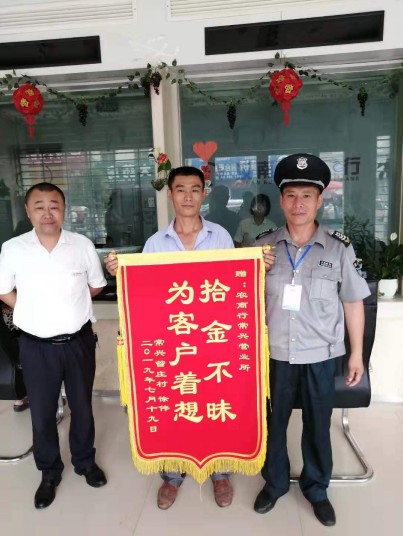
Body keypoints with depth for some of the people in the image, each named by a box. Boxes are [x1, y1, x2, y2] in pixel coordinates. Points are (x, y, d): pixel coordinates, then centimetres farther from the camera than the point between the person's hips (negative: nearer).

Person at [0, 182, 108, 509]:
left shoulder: (83, 245, -7)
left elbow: (96, 286, 6)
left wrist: (67, 305, 0)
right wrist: (34, 313, -1)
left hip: (78, 341, 1)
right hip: (36, 346, 0)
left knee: (82, 407, 18)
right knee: (42, 413, 14)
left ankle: (85, 461, 43)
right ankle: (50, 472, 39)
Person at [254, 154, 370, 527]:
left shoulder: (339, 249, -7)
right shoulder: (263, 245, -4)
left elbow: (353, 302, 1)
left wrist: (356, 353, 4)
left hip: (320, 354, -1)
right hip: (274, 352, 1)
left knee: (318, 425, 17)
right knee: (272, 421, 17)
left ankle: (316, 488, 42)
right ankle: (275, 482, 42)